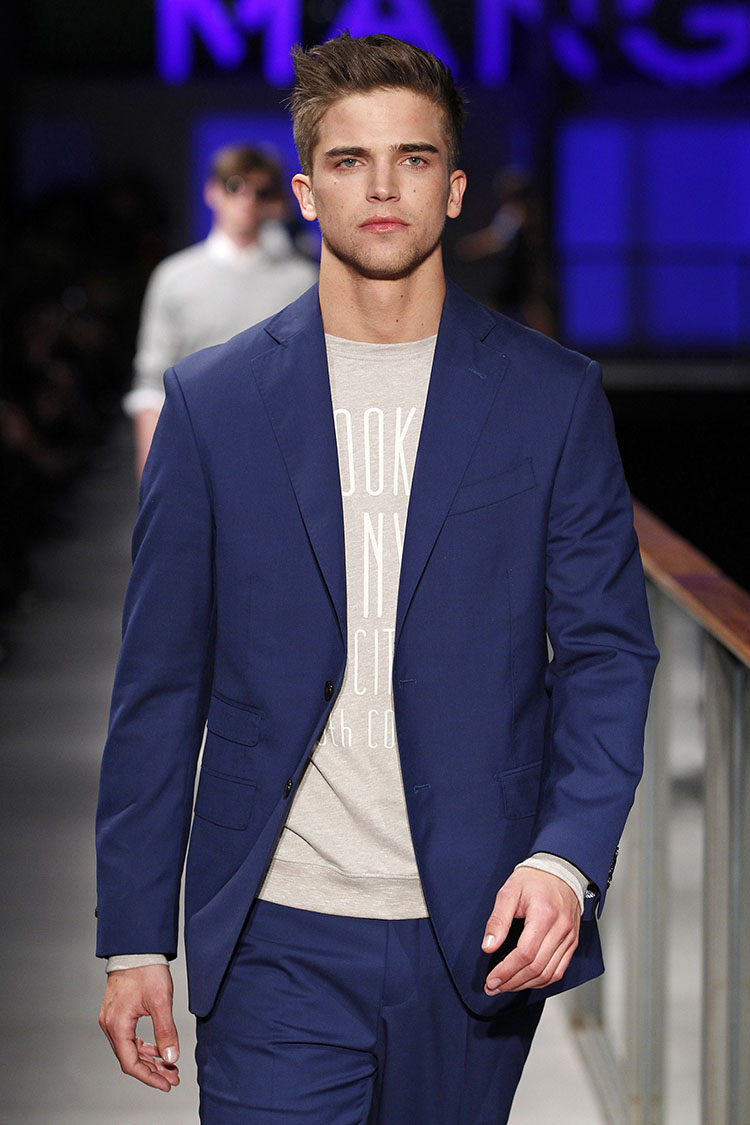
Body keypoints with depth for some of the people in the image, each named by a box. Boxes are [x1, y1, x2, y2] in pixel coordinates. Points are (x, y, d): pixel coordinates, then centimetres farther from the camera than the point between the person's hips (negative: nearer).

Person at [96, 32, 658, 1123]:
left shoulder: (553, 396, 3)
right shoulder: (211, 401, 3)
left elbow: (608, 649, 4)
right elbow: (160, 685, 5)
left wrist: (568, 858, -12)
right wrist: (134, 940, 3)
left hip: (476, 937, 1)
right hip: (278, 943, 0)